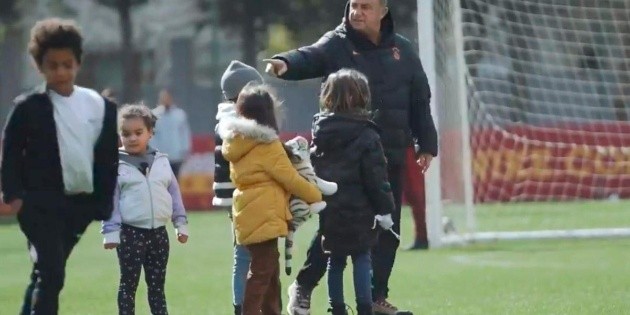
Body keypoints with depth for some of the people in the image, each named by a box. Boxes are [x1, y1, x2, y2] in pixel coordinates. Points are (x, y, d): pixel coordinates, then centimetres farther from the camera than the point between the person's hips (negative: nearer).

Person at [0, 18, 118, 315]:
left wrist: (106, 200, 6)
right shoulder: (28, 108, -5)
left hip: (81, 204, 4)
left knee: (44, 274, 15)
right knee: (50, 274, -15)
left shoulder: (99, 106, 5)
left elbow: (109, 156, 10)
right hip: (40, 204, -4)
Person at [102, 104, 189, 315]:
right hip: (130, 233, -4)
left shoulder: (161, 162, 7)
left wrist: (181, 224, 9)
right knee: (128, 284, 3)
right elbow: (110, 200, -6)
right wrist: (111, 232, -11)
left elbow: (174, 194, 12)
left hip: (158, 232, 4)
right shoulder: (116, 165, -5)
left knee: (157, 285, 11)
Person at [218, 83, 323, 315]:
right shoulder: (267, 146, -14)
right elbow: (290, 179, -11)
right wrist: (316, 196, 3)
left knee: (270, 269, 17)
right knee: (261, 271, -8)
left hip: (248, 215, 9)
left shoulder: (236, 143, 11)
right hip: (264, 216, -9)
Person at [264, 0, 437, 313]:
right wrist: (286, 63, -46)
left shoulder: (401, 50, 8)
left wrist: (426, 144, 11)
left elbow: (420, 100, 13)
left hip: (390, 157, 4)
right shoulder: (336, 44, -3)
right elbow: (309, 58, -23)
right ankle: (302, 287, 11)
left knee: (387, 228, 6)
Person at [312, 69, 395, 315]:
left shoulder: (321, 132, 6)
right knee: (362, 259, 0)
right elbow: (376, 176, -11)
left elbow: (313, 170, 9)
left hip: (329, 210, 5)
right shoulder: (365, 135, -10)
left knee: (335, 260, 12)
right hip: (358, 210, -5)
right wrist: (384, 209, -5)